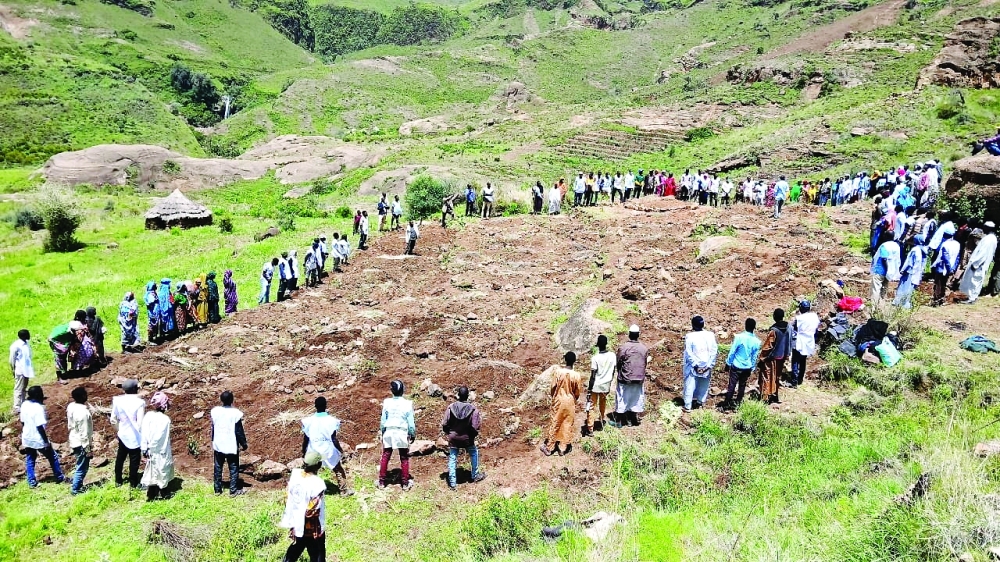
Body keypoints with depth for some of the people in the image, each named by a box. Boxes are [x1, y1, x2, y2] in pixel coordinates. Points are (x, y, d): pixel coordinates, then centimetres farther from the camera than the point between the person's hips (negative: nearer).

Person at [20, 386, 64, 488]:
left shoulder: (24, 405, -3)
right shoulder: (39, 408, -25)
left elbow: (22, 422, 8)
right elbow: (40, 426, -24)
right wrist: (46, 441, -17)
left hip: (27, 438, 7)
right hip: (39, 440, -6)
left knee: (29, 461, 17)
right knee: (52, 458, 13)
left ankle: (32, 482, 22)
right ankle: (59, 477, 25)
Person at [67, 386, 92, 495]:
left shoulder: (71, 406, -4)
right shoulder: (83, 412, -30)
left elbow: (70, 425, 10)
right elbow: (84, 434, -24)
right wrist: (88, 450, -15)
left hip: (74, 441, 9)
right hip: (81, 443, -9)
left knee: (81, 466, 24)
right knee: (82, 468, 7)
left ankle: (78, 485, 36)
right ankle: (76, 489, 18)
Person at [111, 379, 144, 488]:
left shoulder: (117, 401, -7)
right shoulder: (139, 402, -20)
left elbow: (113, 419, 0)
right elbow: (140, 423, -21)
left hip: (123, 434, 4)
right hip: (135, 436, -4)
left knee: (120, 458, 21)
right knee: (134, 460, 9)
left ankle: (118, 481, 34)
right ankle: (133, 483, 20)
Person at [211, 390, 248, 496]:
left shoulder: (215, 411, -5)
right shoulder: (236, 413, -16)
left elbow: (213, 428, 7)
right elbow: (239, 431, -11)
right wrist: (244, 443, 1)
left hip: (218, 444, 4)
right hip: (232, 446, -4)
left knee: (218, 467, 15)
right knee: (233, 468, 7)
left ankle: (217, 489, 23)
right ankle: (233, 490, 8)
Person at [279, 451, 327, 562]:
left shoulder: (295, 474, -7)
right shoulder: (317, 484, -27)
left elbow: (287, 497, 4)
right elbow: (312, 511, -23)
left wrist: (292, 523, 17)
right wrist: (316, 533, -9)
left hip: (296, 523, 7)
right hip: (311, 528, -7)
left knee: (294, 550, 30)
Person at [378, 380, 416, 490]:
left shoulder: (386, 403, -7)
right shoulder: (407, 404, -11)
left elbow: (383, 420, 1)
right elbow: (411, 422, -5)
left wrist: (382, 432, 16)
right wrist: (413, 434, 9)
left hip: (389, 432, 1)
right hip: (402, 433, -1)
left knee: (385, 457, 12)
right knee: (404, 458, 10)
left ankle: (381, 482, 18)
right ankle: (405, 483, 16)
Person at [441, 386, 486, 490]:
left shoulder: (451, 407, -15)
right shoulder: (473, 409, -19)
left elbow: (444, 423, -9)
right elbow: (475, 427, -16)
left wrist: (447, 433, 11)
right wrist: (473, 435, 5)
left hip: (453, 438, 1)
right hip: (467, 438, -1)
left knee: (452, 459, 13)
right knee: (474, 453, 25)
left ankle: (452, 483, 15)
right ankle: (475, 476, 35)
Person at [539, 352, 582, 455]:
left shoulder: (558, 371, -15)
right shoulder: (576, 375, -13)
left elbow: (552, 387, -7)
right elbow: (577, 392, -3)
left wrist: (553, 396, 13)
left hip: (558, 401, 0)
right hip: (570, 402, 0)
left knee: (554, 423, 10)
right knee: (567, 425, 12)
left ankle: (549, 447, 18)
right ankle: (564, 448, 19)